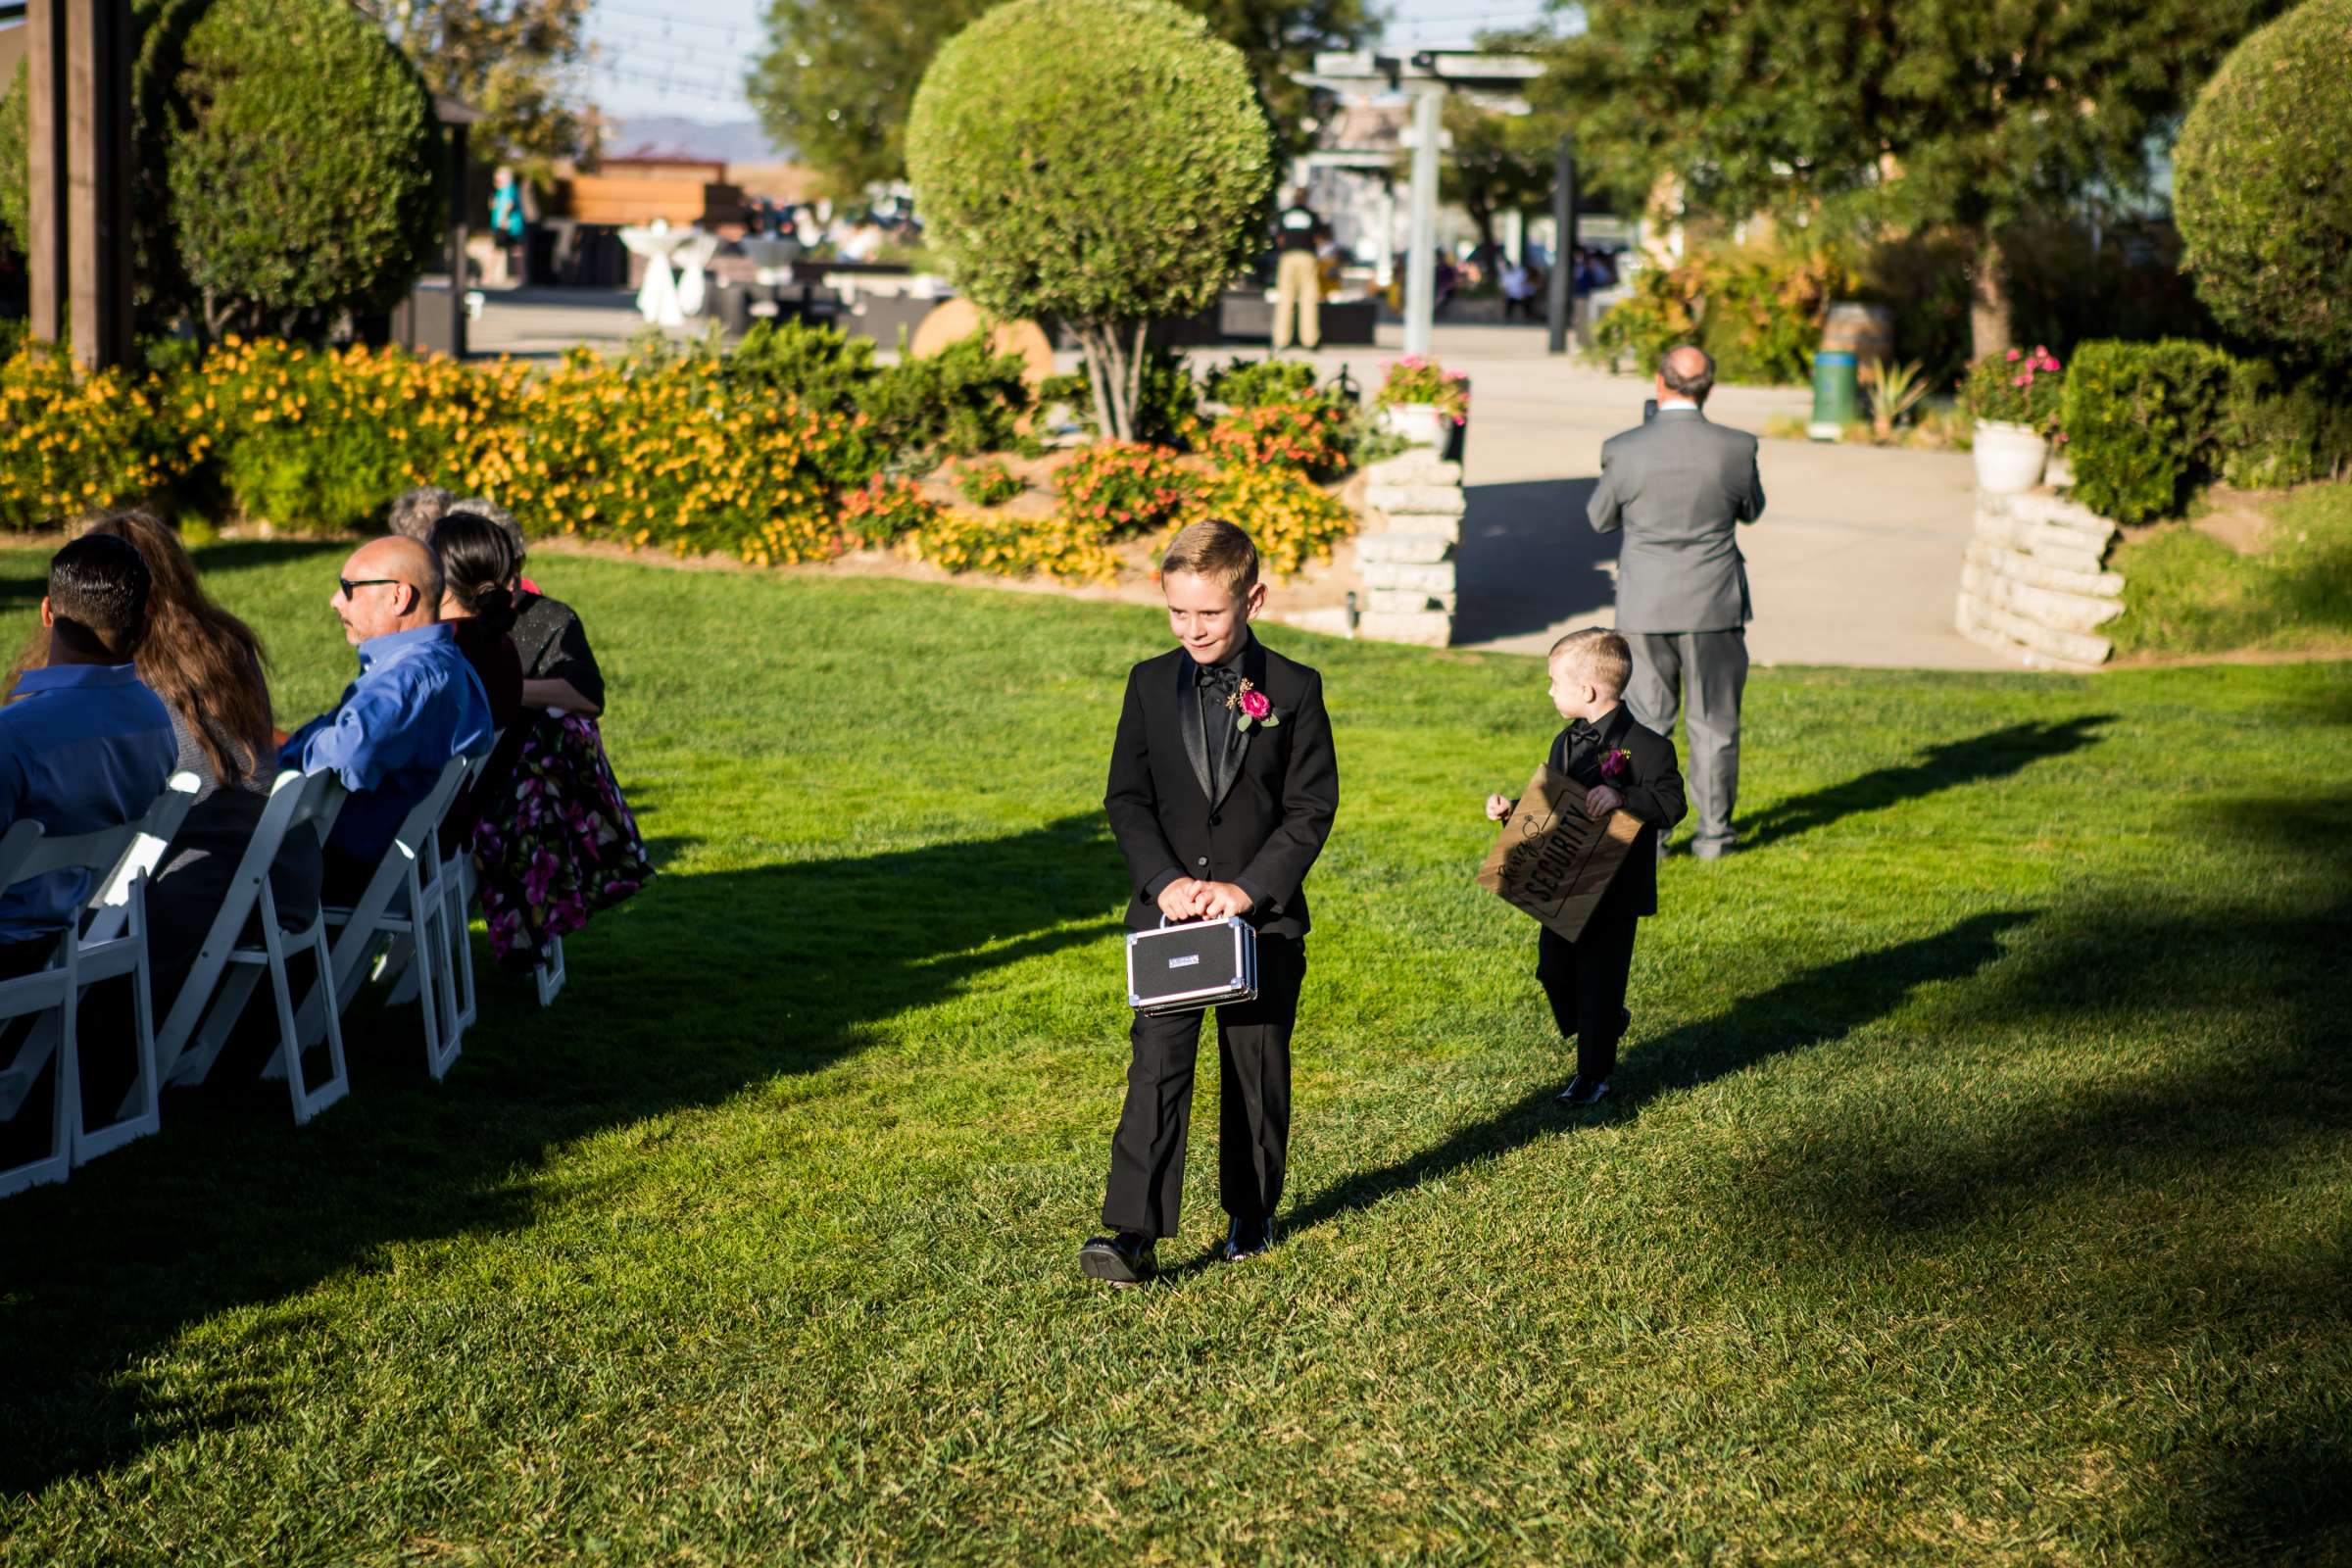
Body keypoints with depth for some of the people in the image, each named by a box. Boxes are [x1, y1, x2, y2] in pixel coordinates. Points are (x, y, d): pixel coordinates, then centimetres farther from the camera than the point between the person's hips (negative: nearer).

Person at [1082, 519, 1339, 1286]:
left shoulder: (1293, 691, -3)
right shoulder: (1150, 684, 3)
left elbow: (1312, 806, -5)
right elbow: (1126, 797, 2)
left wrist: (1248, 888, -14)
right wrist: (1165, 879, -13)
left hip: (1263, 917, -1)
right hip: (1168, 912, 1)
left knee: (1258, 1071, 10)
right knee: (1156, 1067, -8)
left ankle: (1251, 1215, 28)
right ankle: (1134, 1234, -13)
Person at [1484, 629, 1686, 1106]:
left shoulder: (1646, 746, -15)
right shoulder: (1566, 743, 10)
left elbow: (1671, 805, -23)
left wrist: (1622, 796, -35)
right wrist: (1510, 809, 4)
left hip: (1614, 892, -7)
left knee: (1599, 979, 2)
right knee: (1554, 968, 12)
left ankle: (1594, 1074, 16)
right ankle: (1608, 1024, 39)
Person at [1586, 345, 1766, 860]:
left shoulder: (1623, 450, -11)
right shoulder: (1736, 449, -9)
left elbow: (1600, 518, 4)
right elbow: (1751, 510, 9)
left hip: (1645, 608, 0)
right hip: (1714, 606, 0)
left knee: (1646, 722, 10)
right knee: (1713, 722, 11)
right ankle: (1713, 834, 15)